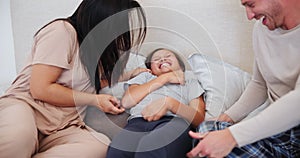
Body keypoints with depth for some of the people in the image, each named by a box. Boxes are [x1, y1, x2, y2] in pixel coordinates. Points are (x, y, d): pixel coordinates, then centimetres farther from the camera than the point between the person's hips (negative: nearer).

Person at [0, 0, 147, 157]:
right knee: (17, 133, -45)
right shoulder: (62, 30, -7)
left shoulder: (95, 44, 18)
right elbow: (40, 89, -14)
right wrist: (95, 100, -8)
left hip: (61, 128, 8)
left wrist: (132, 74, 16)